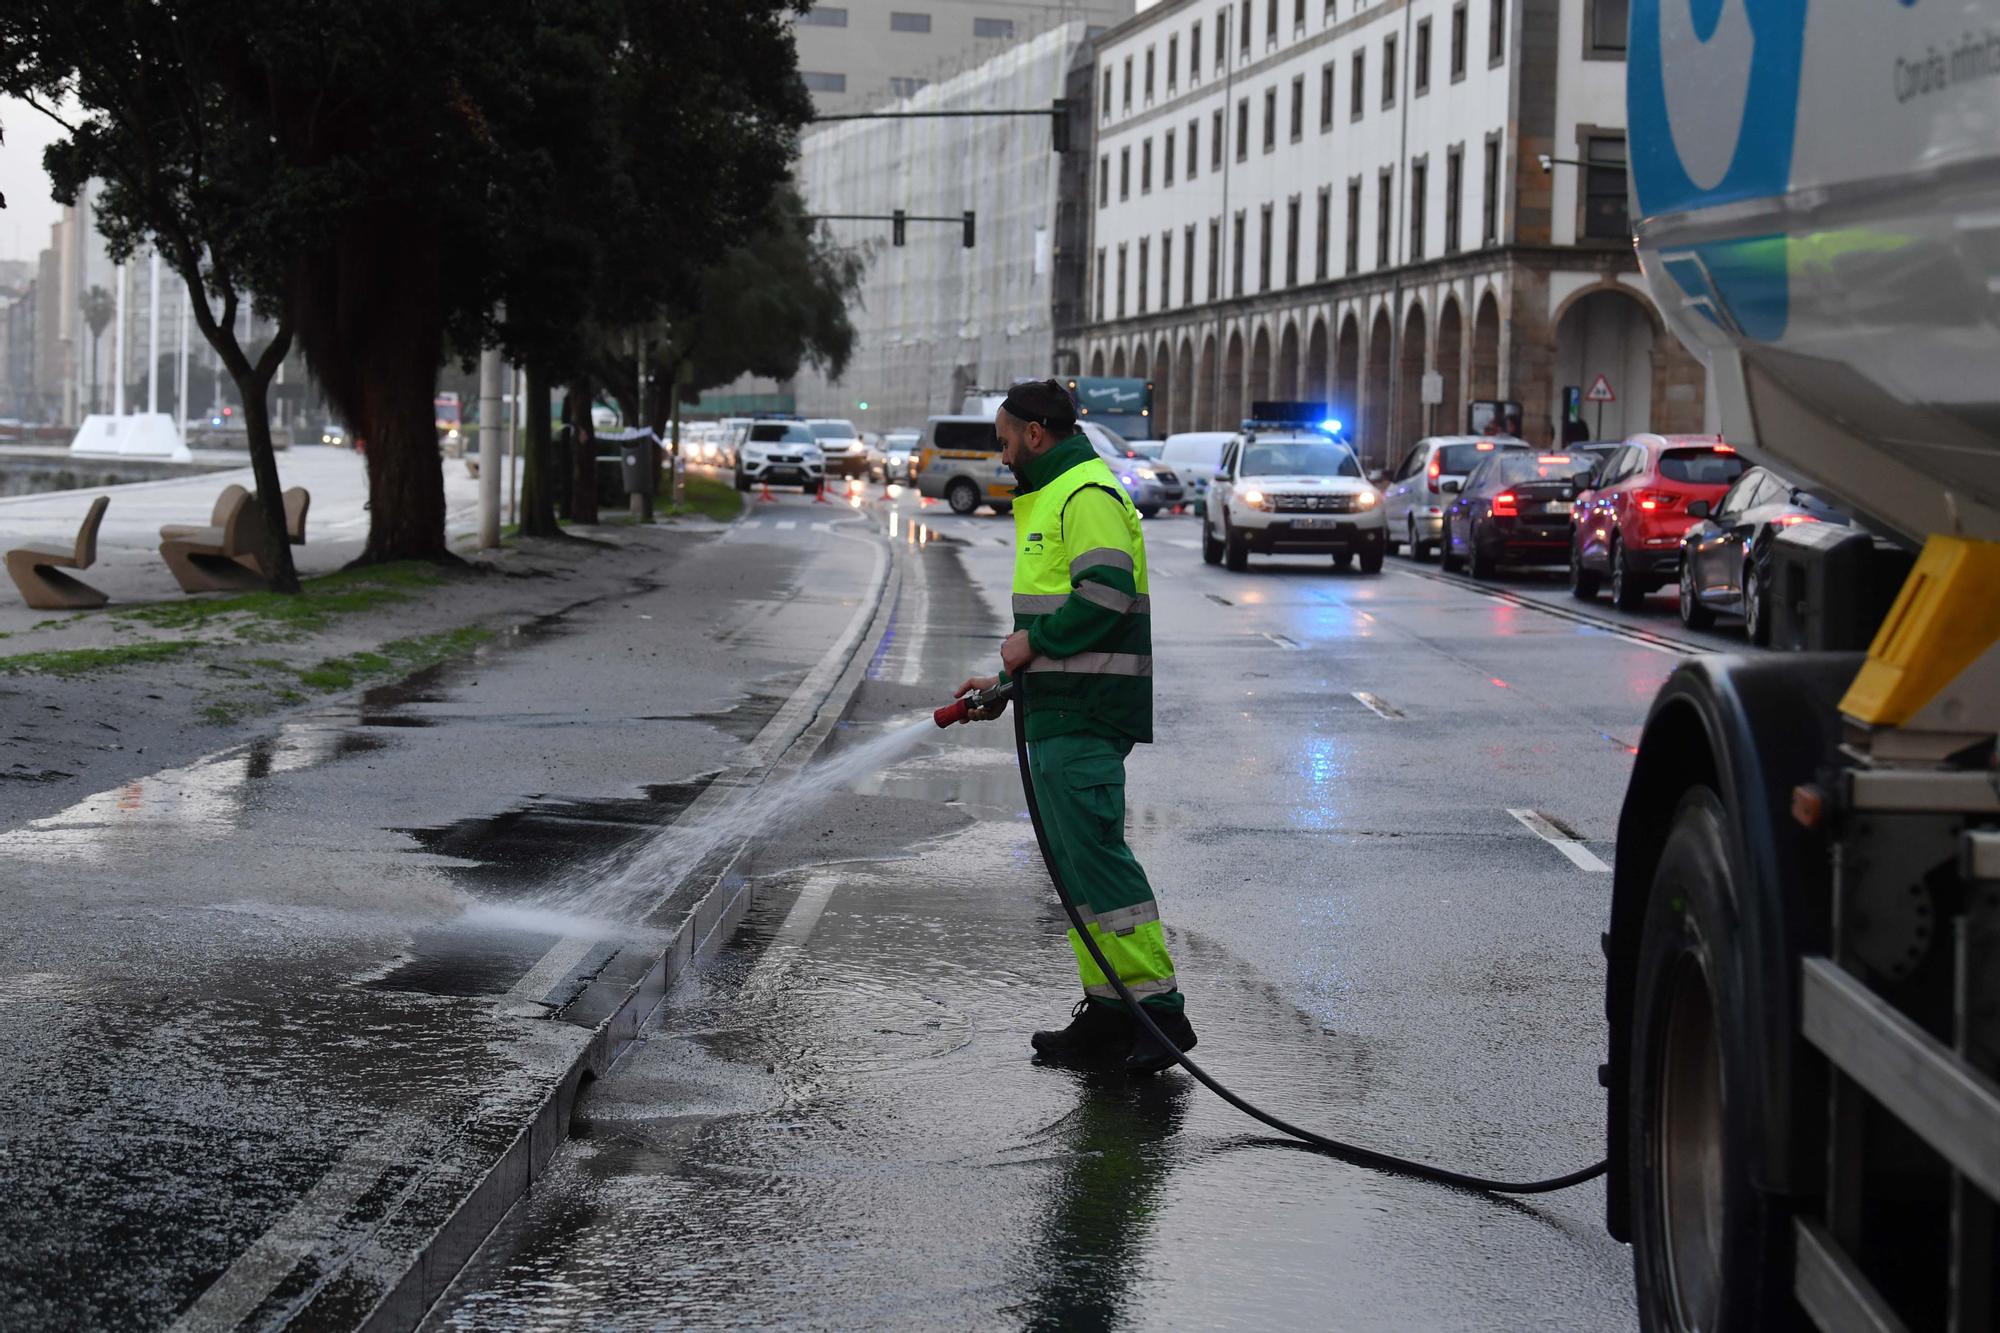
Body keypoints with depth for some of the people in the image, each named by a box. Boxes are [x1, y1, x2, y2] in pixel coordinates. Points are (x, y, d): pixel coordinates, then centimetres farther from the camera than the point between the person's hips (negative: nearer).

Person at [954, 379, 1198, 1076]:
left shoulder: (1088, 494, -10)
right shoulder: (1049, 496, 24)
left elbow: (1106, 596, -23)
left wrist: (1032, 641, -13)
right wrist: (1009, 678, 22)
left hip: (1082, 717, -11)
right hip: (1058, 713, 11)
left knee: (1096, 852, -13)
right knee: (1074, 860, 9)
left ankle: (1159, 1005, -12)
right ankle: (1107, 1011, 11)